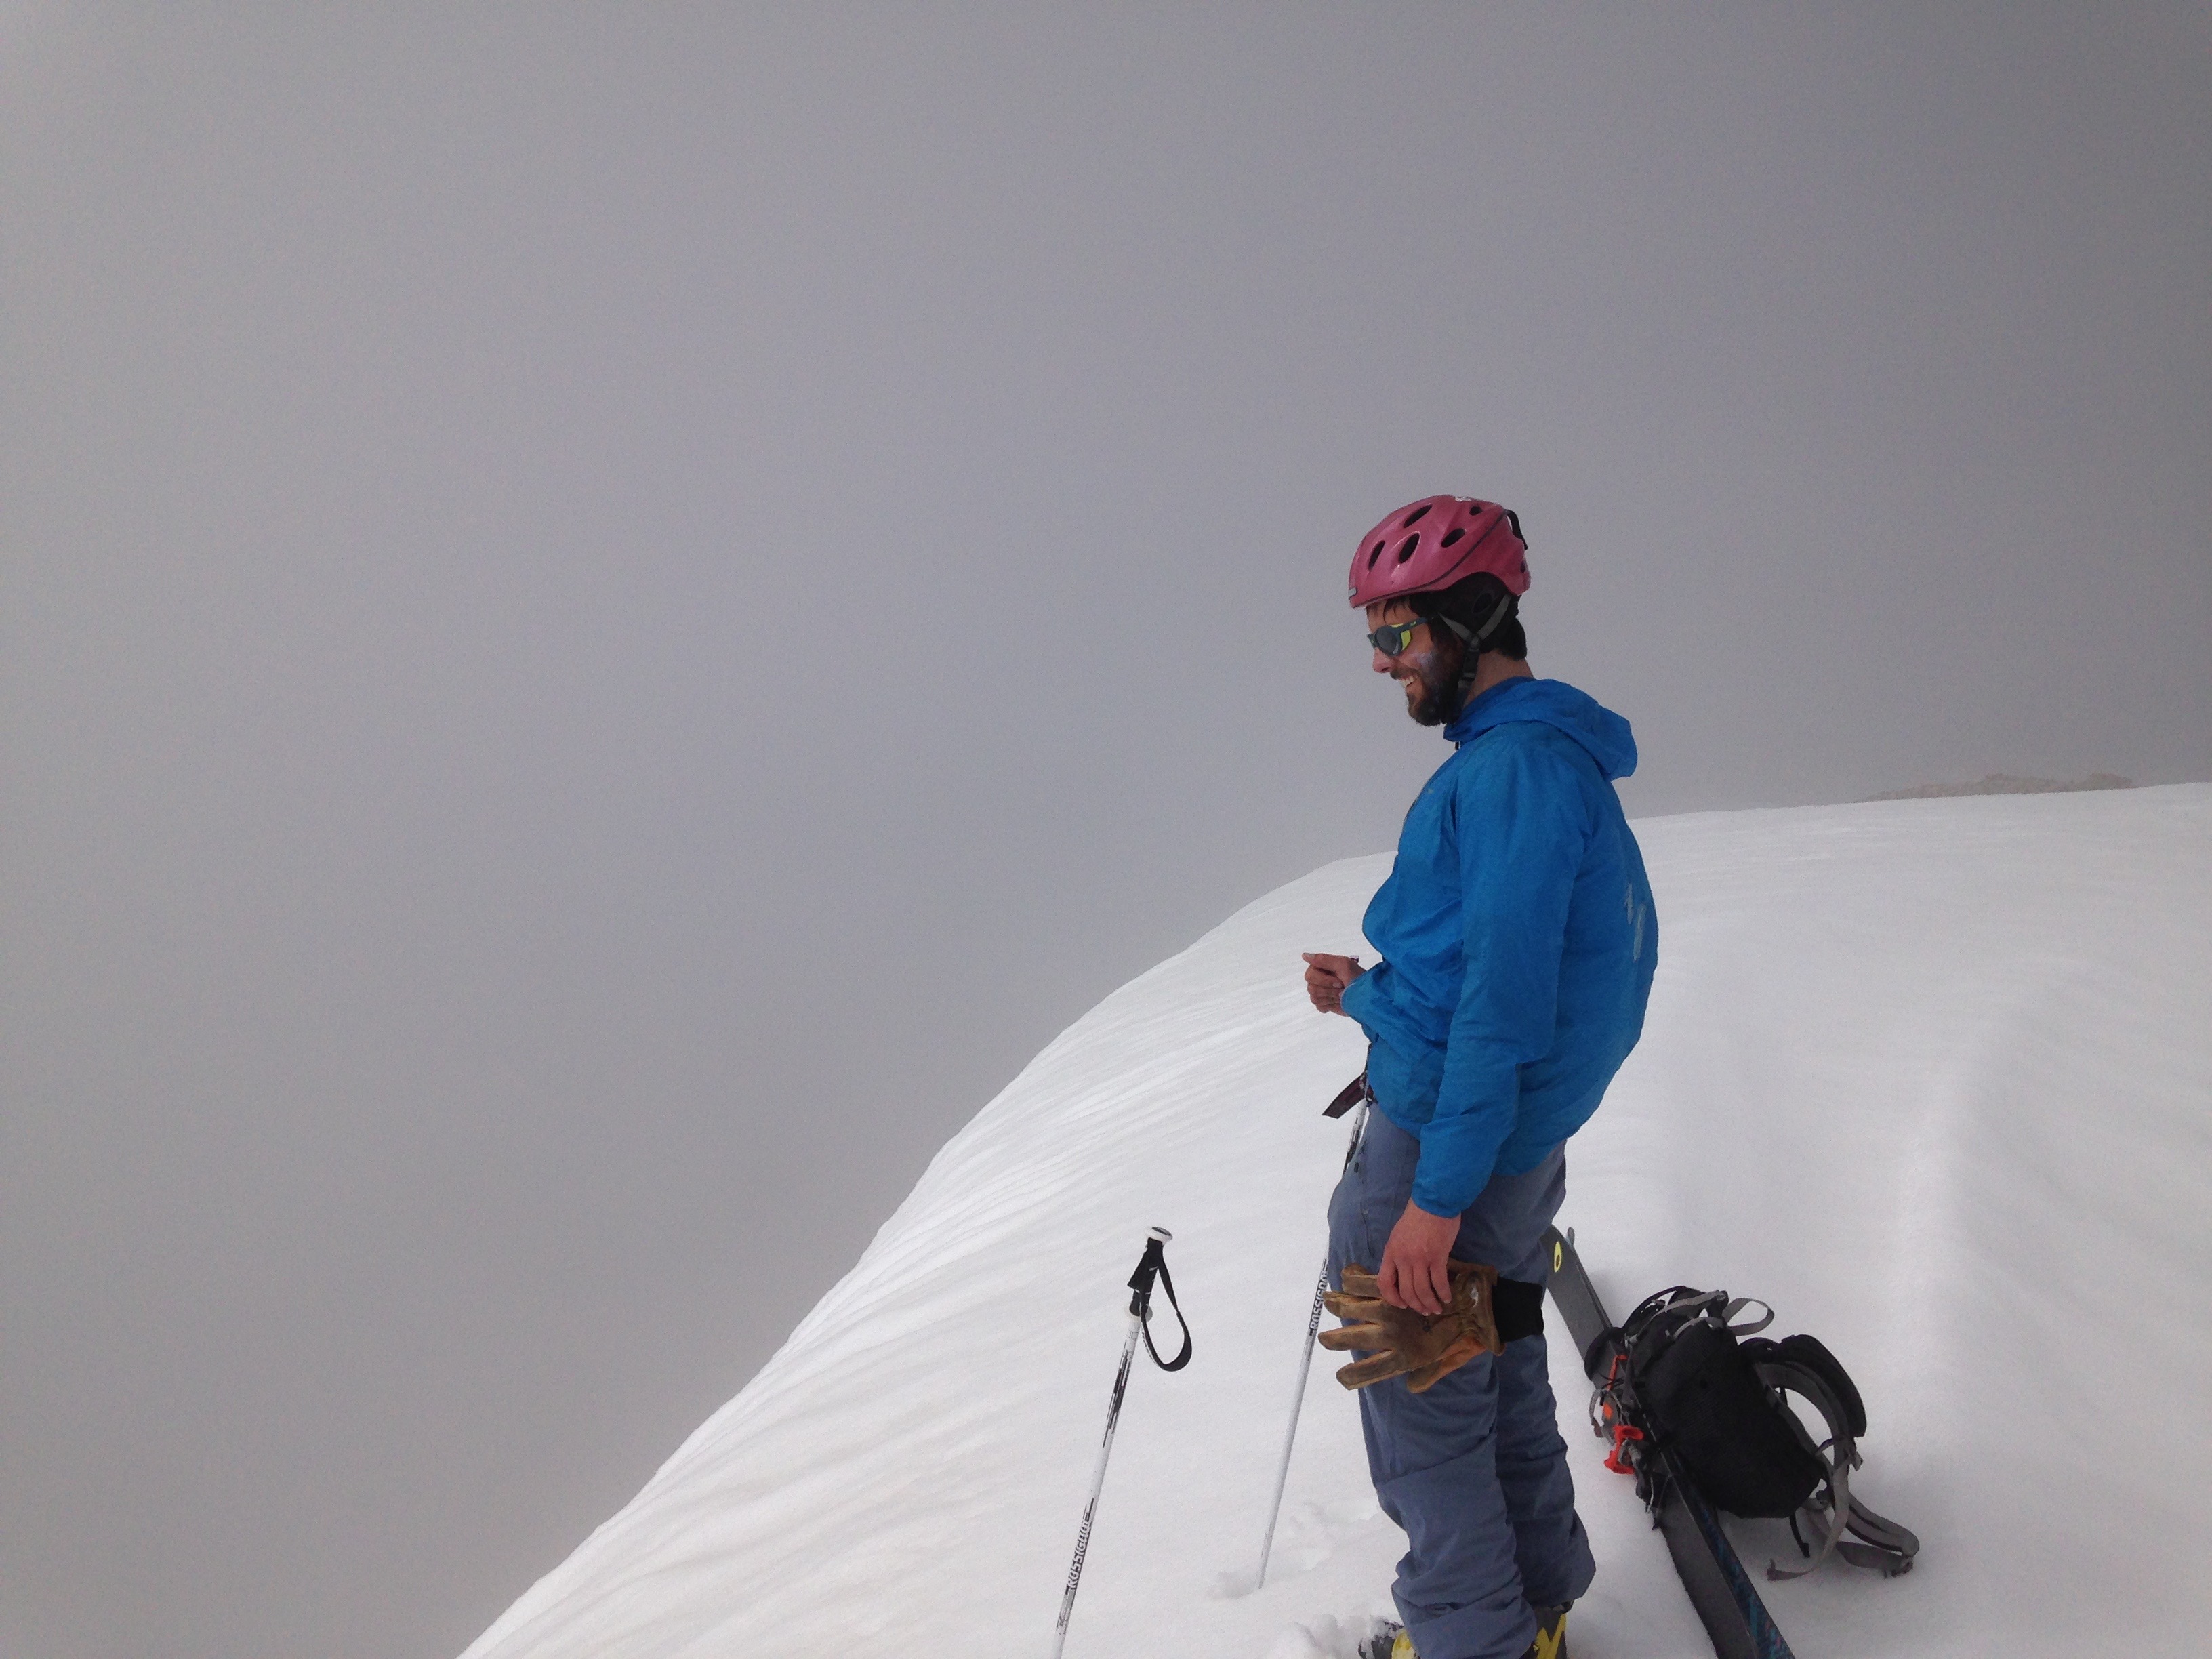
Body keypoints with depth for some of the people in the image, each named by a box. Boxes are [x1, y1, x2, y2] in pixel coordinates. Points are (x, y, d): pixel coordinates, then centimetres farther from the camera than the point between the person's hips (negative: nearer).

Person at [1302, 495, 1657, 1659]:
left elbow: (1506, 996, -25)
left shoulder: (1517, 764, -21)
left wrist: (1437, 1195, -24)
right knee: (1503, 1395, 23)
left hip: (1448, 1148, -10)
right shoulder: (1545, 756, 12)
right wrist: (1372, 994, 14)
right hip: (1519, 1141, 10)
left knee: (1422, 1421, 4)